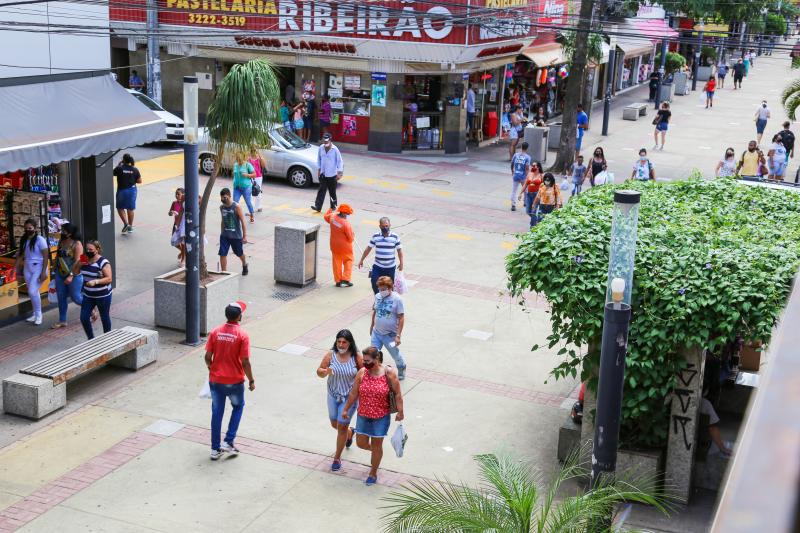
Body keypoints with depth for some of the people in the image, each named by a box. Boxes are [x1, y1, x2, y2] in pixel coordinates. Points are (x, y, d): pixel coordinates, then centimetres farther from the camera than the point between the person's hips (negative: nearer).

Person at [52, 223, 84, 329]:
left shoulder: (77, 244, -14)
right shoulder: (61, 242, 7)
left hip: (74, 275, -7)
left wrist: (71, 275, -24)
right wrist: (55, 270, 16)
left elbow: (78, 261, -19)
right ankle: (62, 321, 17)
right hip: (60, 275, 7)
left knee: (76, 297, 0)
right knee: (61, 298, 9)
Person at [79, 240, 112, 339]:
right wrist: (79, 264, -6)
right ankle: (91, 339, 17)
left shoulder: (103, 262, -16)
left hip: (103, 296, -6)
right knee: (84, 318, 0)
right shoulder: (85, 261, 3)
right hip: (88, 296, 6)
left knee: (104, 318, 10)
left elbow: (109, 279, -20)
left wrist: (95, 281, -33)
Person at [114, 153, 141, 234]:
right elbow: (139, 181, -3)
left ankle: (126, 223, -4)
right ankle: (130, 227, 19)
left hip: (122, 190, -3)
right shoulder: (135, 169, -4)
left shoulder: (119, 168, -13)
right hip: (132, 190, 3)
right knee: (130, 209, 13)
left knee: (120, 208, 12)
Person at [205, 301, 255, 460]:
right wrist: (251, 380, -2)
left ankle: (215, 449, 18)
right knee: (238, 407, 22)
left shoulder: (215, 332, -5)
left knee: (217, 413, 13)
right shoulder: (242, 335, -15)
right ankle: (228, 441, 14)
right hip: (235, 381, -3)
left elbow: (208, 356, -2)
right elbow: (245, 362, -14)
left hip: (216, 380, 3)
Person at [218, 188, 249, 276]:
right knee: (222, 254, -6)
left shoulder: (236, 207, -16)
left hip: (236, 235, -4)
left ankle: (244, 266, 45)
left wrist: (245, 236, -15)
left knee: (239, 253, 16)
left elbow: (243, 222, -14)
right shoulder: (221, 207, 1)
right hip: (224, 235, 4)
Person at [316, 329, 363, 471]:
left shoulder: (356, 357, -14)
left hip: (349, 396, -3)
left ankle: (337, 458, 16)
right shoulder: (330, 355, -10)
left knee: (341, 427, -1)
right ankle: (350, 432, 54)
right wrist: (325, 371, -29)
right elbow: (319, 371, -7)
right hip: (333, 395, 3)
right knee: (334, 424, 20)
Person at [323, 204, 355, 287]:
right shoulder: (346, 224, -28)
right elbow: (351, 238, -20)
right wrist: (353, 236, 4)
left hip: (334, 245, 6)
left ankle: (338, 281, 20)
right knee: (348, 261, 14)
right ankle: (345, 280, 8)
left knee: (337, 262, 16)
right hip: (345, 246, -6)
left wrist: (330, 210, 31)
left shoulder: (332, 216, -11)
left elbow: (326, 217, 15)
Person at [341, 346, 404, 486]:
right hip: (363, 416, 3)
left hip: (381, 417, -3)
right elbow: (353, 393, 3)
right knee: (361, 443, 10)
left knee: (376, 445, 7)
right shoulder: (362, 373, -7)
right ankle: (375, 450, 44)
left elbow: (397, 394, -9)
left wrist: (400, 412, -12)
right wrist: (346, 409, 8)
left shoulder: (389, 373, -15)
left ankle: (373, 473, 27)